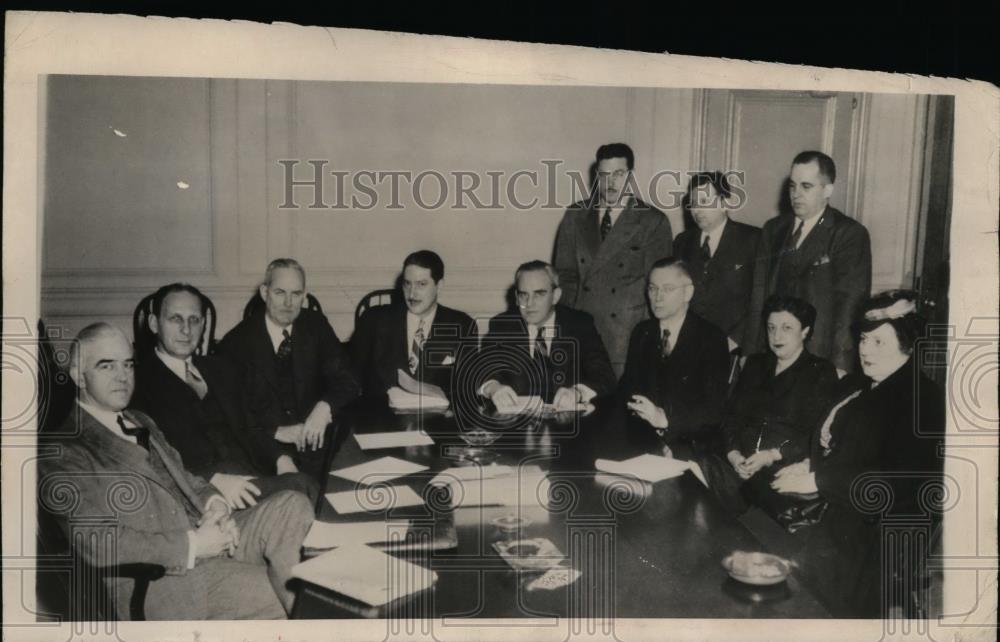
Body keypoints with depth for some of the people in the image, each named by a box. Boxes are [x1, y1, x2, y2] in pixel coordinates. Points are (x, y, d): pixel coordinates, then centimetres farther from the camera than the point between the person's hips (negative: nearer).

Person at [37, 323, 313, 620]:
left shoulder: (141, 422, 20)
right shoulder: (62, 451, -7)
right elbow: (95, 542, -16)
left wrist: (213, 502, -2)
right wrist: (192, 546, -18)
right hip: (158, 581, -8)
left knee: (292, 505, -14)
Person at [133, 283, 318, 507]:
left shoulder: (220, 369, 23)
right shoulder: (138, 380, 2)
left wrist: (281, 458, -1)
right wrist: (214, 479, -22)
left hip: (251, 477, 6)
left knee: (306, 486, -26)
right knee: (299, 488, -30)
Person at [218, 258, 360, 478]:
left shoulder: (315, 325, 9)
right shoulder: (236, 341, 1)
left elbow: (346, 381, 3)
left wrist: (325, 407, -19)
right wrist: (275, 430, -21)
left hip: (314, 438, 3)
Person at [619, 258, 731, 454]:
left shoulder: (711, 339, -2)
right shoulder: (641, 332, 14)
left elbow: (714, 408, -9)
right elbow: (627, 385, 13)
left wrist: (666, 419, -23)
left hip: (690, 444, -4)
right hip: (642, 439, 4)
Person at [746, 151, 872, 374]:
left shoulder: (850, 234, -4)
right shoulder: (773, 229, 11)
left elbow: (850, 303, -10)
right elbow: (759, 294, 8)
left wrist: (839, 368, -17)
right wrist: (752, 354, 1)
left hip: (822, 363, -4)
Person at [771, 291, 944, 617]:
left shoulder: (921, 400, -12)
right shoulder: (865, 388, 15)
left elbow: (895, 482, -20)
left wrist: (818, 479, -19)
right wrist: (810, 465, 2)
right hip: (835, 509, 8)